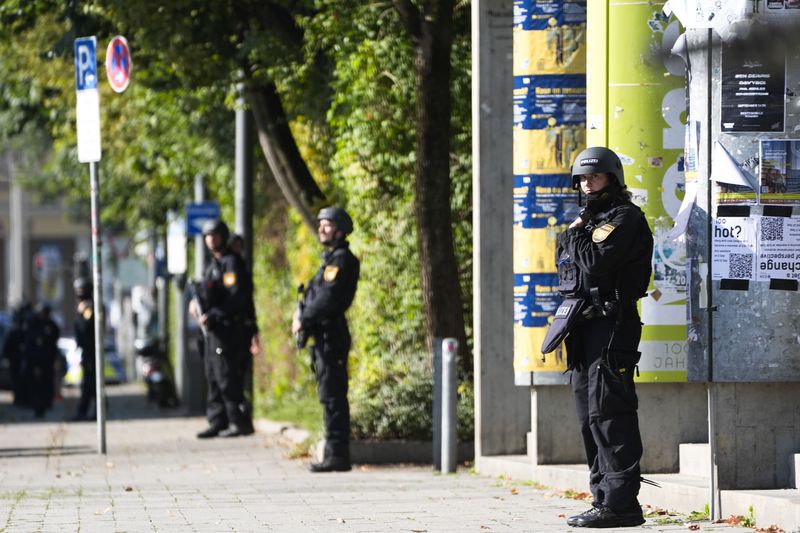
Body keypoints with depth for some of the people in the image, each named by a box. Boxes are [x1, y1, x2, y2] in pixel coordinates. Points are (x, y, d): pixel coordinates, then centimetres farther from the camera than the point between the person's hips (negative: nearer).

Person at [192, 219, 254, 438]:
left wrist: (212, 315, -21)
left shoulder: (231, 262, -10)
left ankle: (240, 422, -8)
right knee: (213, 377, 10)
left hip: (228, 328, -10)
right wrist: (198, 305, 5)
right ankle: (218, 422, 14)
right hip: (213, 330, 10)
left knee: (227, 377, -11)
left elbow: (237, 297, -19)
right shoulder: (214, 264, 20)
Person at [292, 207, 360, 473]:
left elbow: (328, 298, -19)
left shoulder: (341, 260, -11)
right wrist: (303, 315, 5)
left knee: (332, 396, -10)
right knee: (331, 397, 11)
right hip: (324, 337, 10)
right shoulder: (331, 259, 20)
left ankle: (337, 455, -11)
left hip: (331, 337, -10)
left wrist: (303, 319, -11)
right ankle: (335, 454, 14)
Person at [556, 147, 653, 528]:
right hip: (583, 325, 10)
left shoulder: (625, 218, -7)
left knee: (608, 413, -14)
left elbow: (596, 263, -19)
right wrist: (570, 237, 6)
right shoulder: (589, 220, 23)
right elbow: (566, 266, 22)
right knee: (590, 417, 10)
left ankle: (620, 503, -17)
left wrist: (575, 236, -6)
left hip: (611, 325, -10)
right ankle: (604, 497, 13)